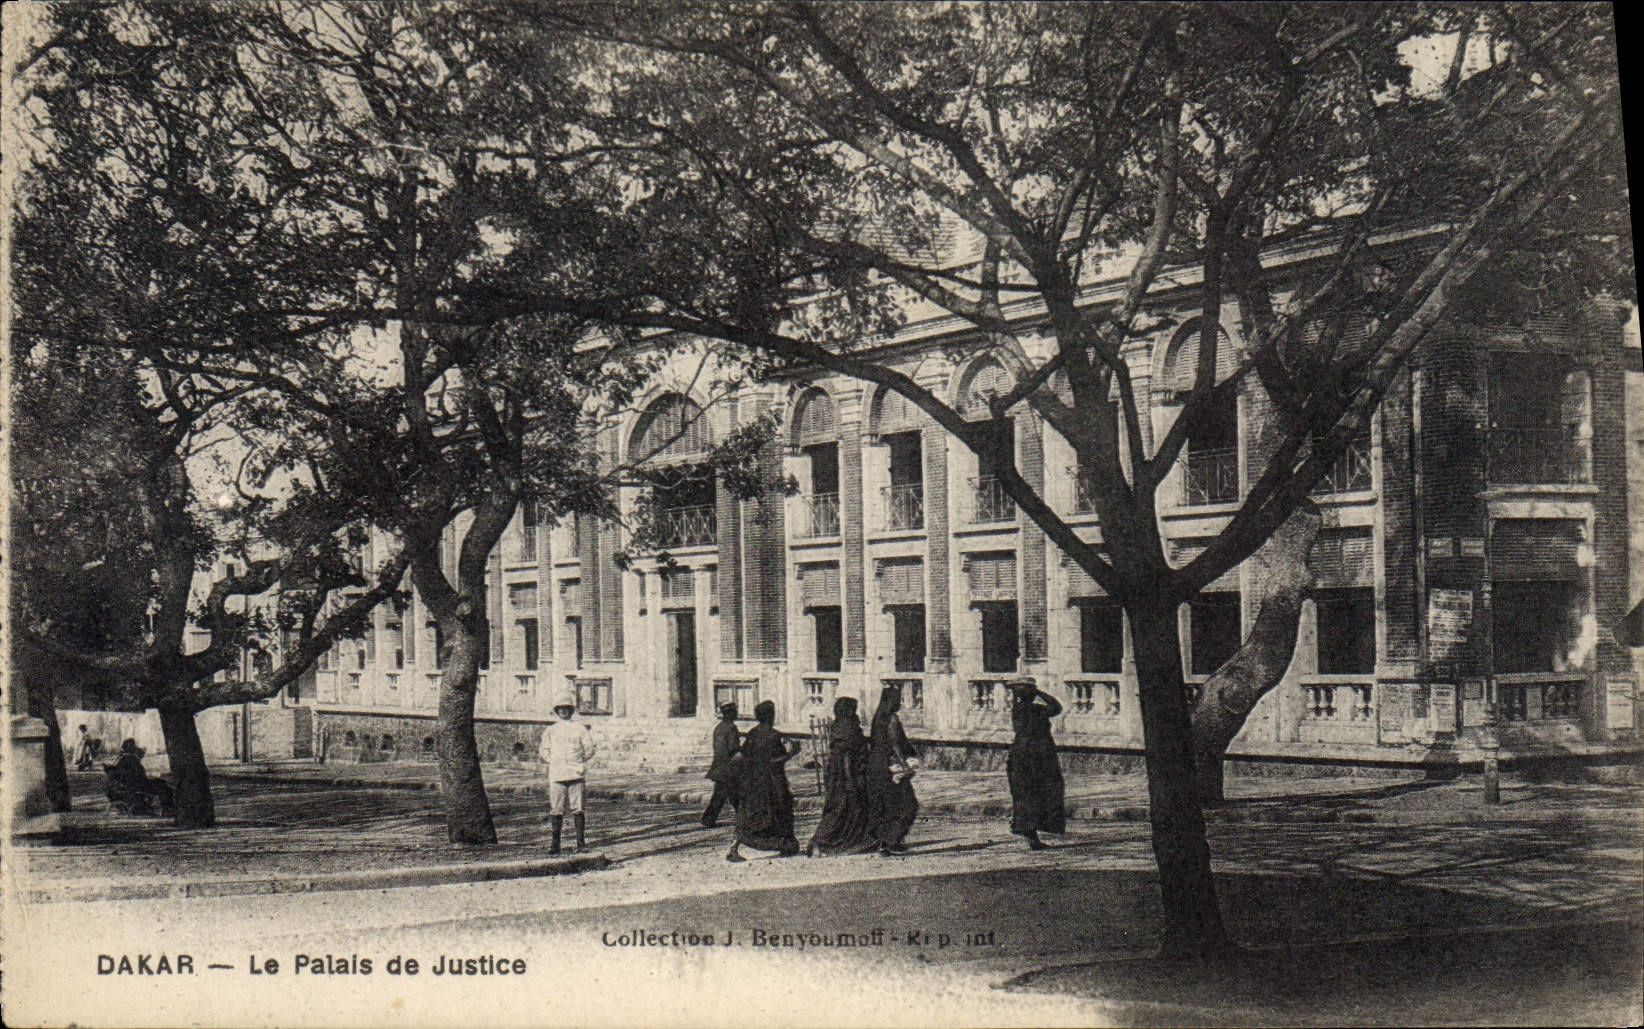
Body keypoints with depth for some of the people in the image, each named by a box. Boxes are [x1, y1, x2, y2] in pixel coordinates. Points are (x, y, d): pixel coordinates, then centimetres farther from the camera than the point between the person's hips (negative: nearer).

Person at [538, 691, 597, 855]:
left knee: (577, 809, -2)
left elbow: (589, 749, 9)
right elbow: (544, 750, 15)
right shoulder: (550, 730, 11)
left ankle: (581, 842, 4)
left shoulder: (579, 728, 8)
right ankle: (555, 844, 3)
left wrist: (579, 762, 2)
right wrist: (554, 762, 3)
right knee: (556, 810, -1)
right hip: (556, 774, 1)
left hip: (576, 774, -1)